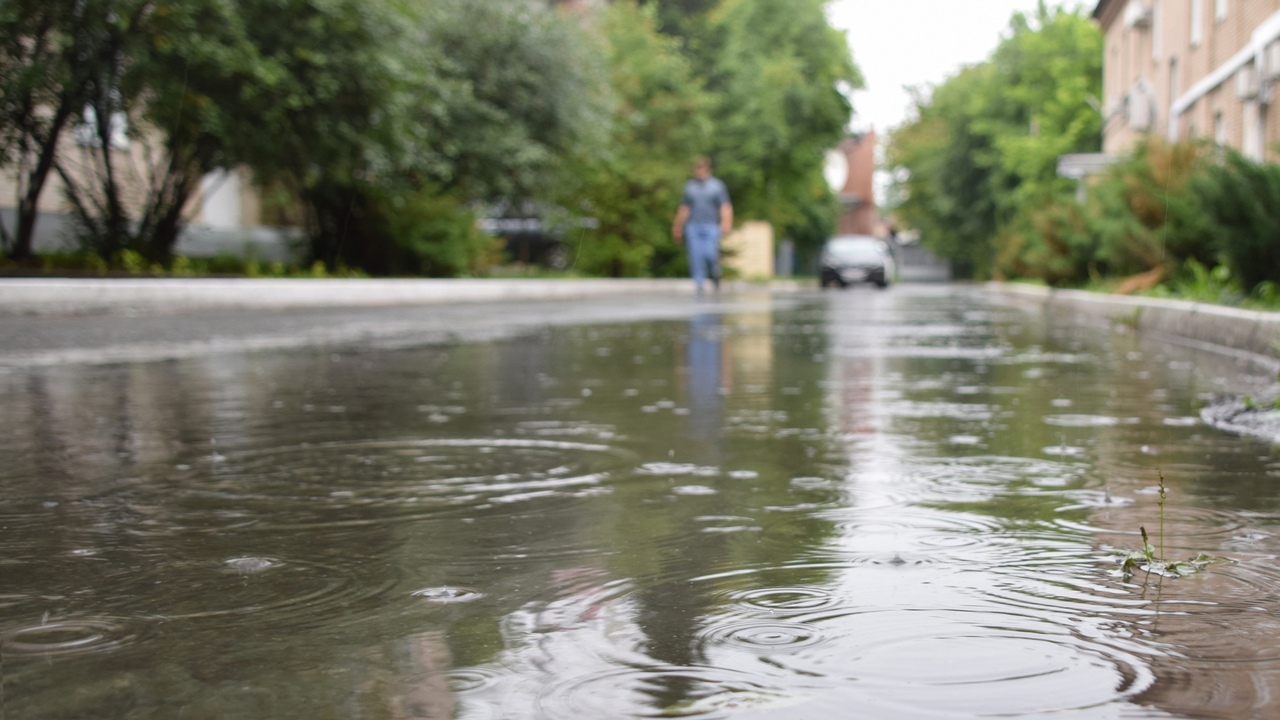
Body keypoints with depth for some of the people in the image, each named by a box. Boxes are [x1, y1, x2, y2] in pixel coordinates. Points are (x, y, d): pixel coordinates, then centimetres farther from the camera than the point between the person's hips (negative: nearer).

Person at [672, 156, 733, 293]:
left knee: (710, 254, -15)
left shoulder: (717, 185, 6)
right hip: (692, 227, 3)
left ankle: (715, 276, 14)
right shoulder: (689, 185, 15)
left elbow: (726, 206, 0)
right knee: (695, 257, -5)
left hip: (711, 227, -3)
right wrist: (677, 227, 21)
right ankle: (698, 285, 0)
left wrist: (726, 222, -17)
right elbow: (684, 208, 21)